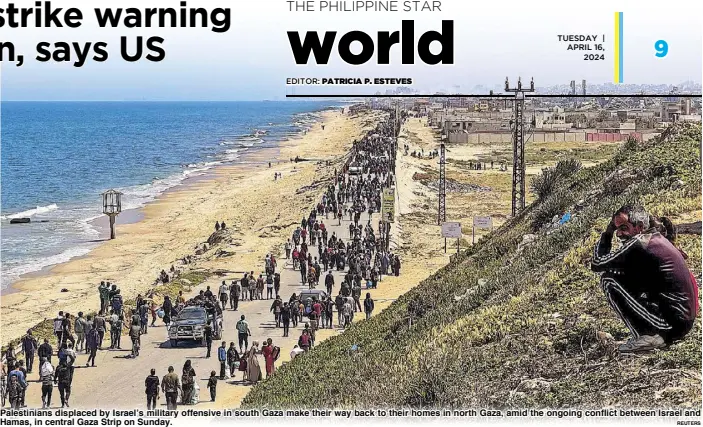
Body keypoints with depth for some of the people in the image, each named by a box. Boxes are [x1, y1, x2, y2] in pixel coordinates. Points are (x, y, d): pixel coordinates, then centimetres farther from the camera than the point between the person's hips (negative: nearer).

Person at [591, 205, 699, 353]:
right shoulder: (657, 237, 15)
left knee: (608, 280, -7)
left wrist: (607, 233, 4)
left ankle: (646, 336, -9)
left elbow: (597, 264, -7)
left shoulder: (637, 243, -13)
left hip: (671, 323, -9)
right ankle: (657, 334, 15)